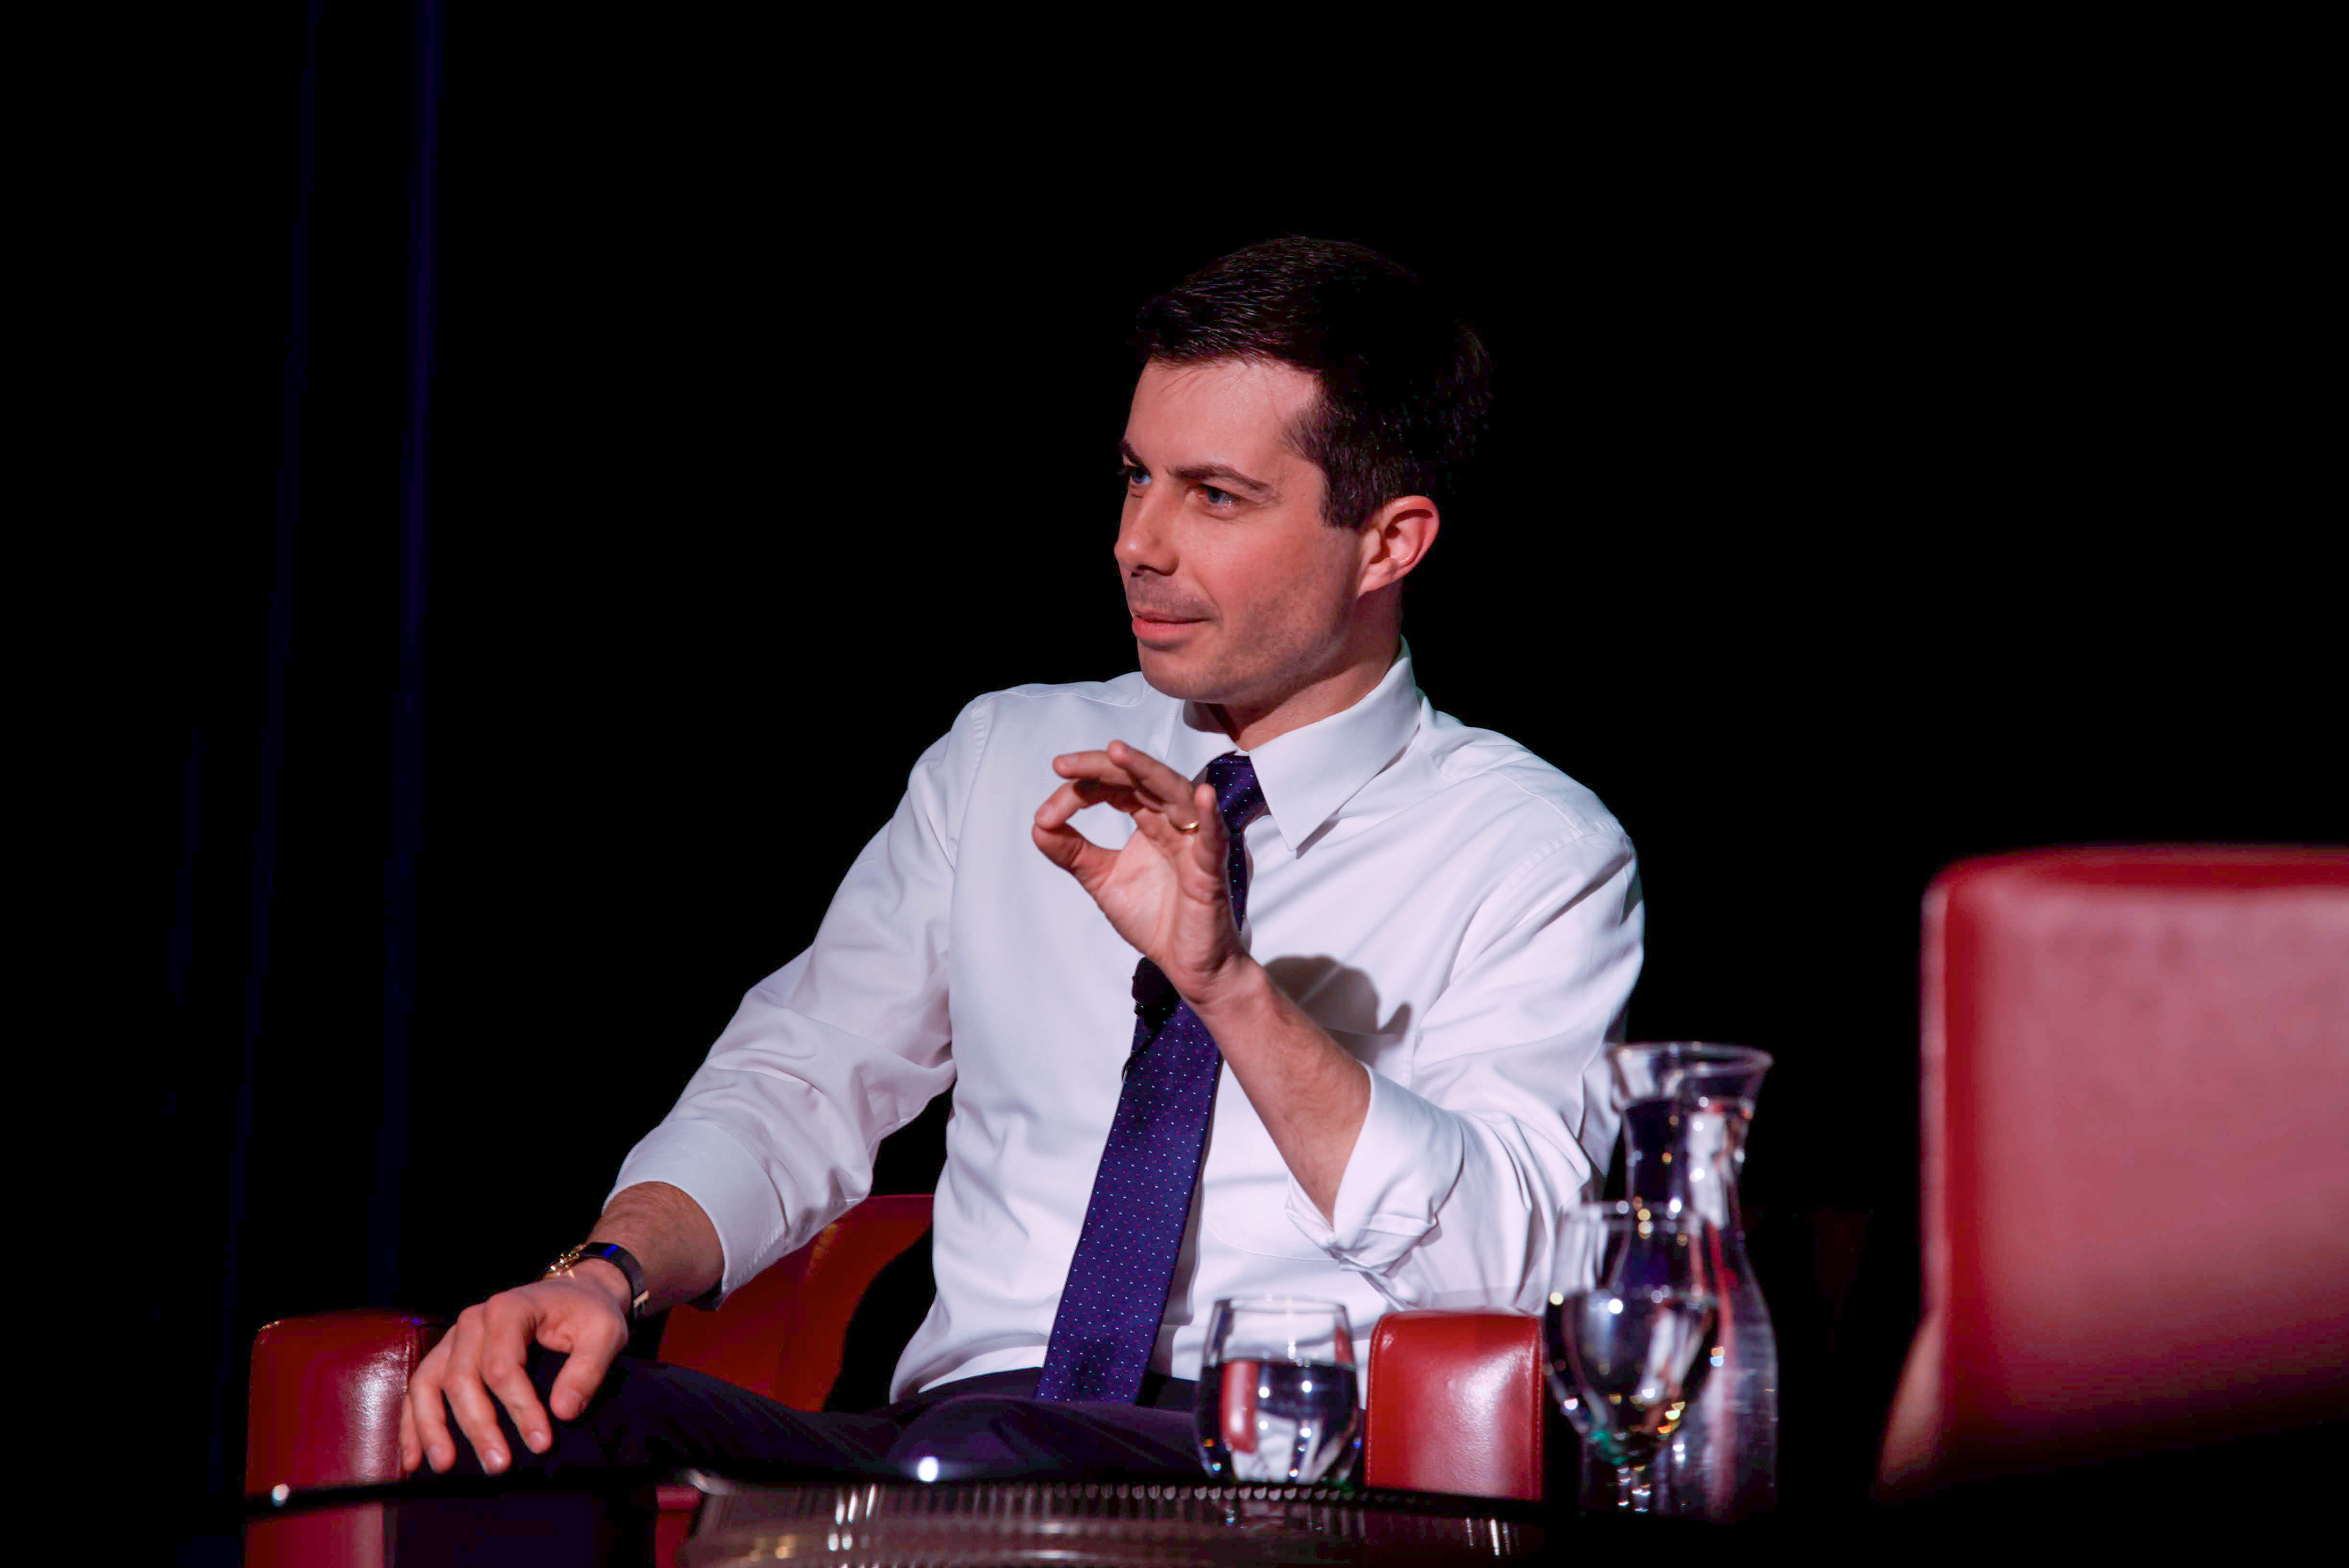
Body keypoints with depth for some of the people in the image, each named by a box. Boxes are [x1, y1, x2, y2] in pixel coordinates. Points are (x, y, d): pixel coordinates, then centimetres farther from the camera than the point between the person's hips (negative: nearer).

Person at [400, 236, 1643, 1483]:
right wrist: (606, 1273, -6)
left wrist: (1227, 981, -18)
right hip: (948, 1427, 4)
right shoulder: (1006, 762, 20)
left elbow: (1505, 1270, -8)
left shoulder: (1538, 852, 6)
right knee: (525, 1410, -26)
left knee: (983, 1462, -40)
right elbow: (794, 1097, 16)